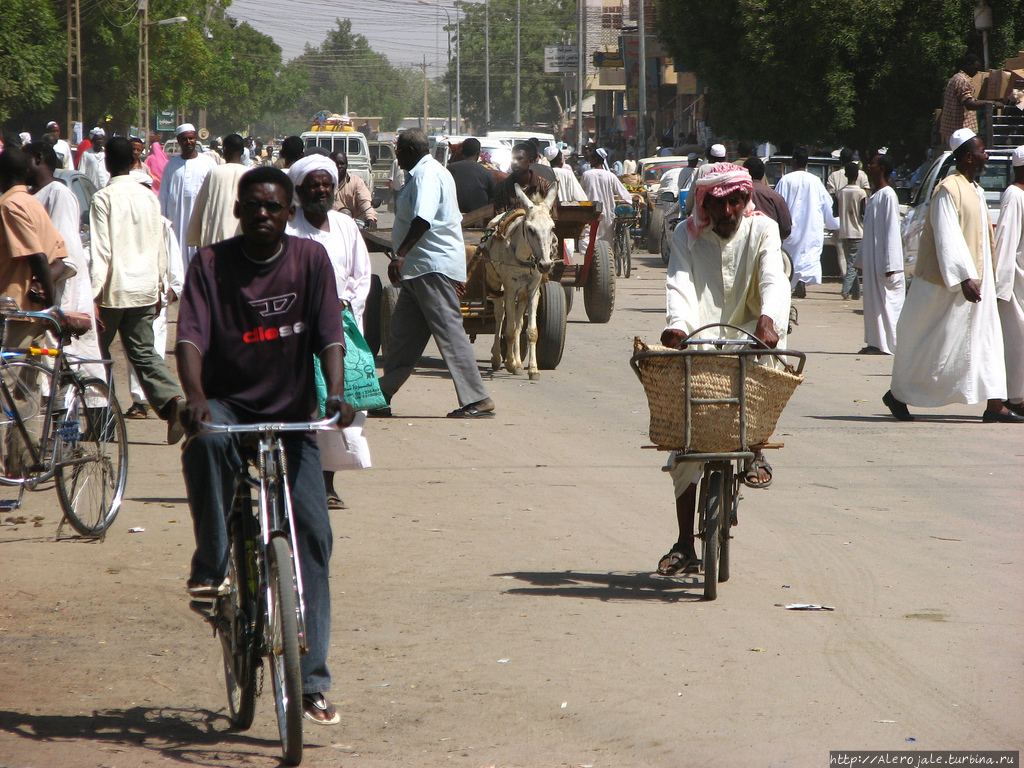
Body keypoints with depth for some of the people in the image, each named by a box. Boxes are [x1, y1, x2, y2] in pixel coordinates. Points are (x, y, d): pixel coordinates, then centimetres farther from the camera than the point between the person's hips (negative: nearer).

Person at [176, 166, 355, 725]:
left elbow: (330, 336, -8)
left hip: (290, 414, 1)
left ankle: (311, 681, -6)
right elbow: (191, 337, -14)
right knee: (206, 442, -38)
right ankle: (211, 566, -20)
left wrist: (336, 394, -26)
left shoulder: (310, 260, 0)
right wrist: (195, 397, -33)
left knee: (312, 529, -10)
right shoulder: (211, 263, -4)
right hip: (227, 404, -1)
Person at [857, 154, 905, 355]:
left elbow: (892, 230, -17)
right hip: (872, 259, 9)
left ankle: (890, 344, -5)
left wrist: (890, 264, -21)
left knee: (888, 302, -6)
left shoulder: (888, 195, -13)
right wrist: (861, 258, 21)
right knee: (873, 300, 9)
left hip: (884, 262, -9)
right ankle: (876, 342, 12)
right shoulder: (873, 196, 14)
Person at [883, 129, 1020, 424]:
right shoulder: (948, 190, -16)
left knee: (987, 340, 2)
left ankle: (995, 405, -1)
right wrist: (964, 279, -27)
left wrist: (984, 277, 18)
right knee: (935, 344, 0)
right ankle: (898, 395, 14)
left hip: (975, 279, 9)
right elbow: (948, 239, -22)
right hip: (947, 285, -9)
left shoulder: (976, 191, 13)